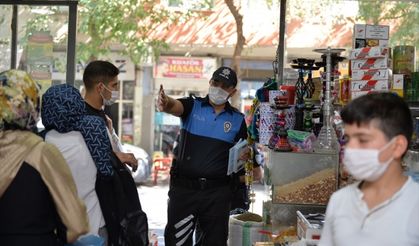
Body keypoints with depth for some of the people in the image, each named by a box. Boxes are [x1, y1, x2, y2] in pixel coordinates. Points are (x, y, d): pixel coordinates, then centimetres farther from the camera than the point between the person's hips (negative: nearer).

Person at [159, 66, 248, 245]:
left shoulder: (237, 120, 7)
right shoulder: (193, 106, 1)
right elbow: (176, 106, -22)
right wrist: (165, 104, -43)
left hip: (218, 192, 2)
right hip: (184, 188, -2)